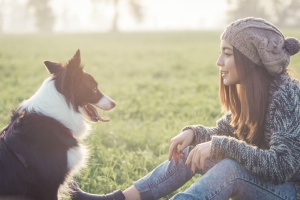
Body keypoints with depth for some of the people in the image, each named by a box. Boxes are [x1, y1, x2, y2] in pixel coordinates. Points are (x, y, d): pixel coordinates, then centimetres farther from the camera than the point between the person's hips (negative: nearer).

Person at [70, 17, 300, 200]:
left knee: (231, 168, -33)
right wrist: (193, 132, -8)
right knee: (191, 152, 2)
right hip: (261, 179, 9)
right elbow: (221, 133, 13)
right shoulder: (248, 90, 3)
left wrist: (220, 146, -31)